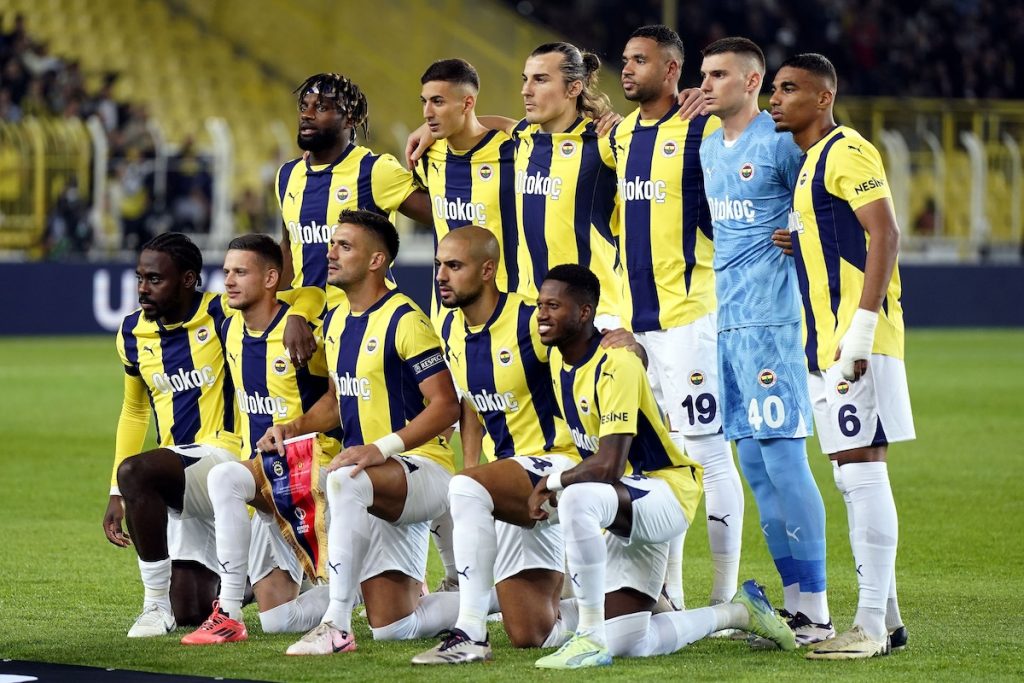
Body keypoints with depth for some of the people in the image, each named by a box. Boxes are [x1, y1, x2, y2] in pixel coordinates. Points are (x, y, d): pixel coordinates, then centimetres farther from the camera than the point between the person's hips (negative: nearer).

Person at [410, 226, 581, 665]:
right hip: (509, 488, 8)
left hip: (556, 464, -8)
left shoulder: (531, 323, -16)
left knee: (465, 487, -35)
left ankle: (470, 634, -31)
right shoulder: (452, 331, 7)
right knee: (531, 636, 3)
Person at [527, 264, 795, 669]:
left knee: (576, 498, -40)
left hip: (666, 494, -9)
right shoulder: (559, 358, 5)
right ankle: (737, 612, 23)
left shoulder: (615, 366, -21)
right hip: (625, 507, 9)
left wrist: (552, 484, -16)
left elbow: (609, 467, -28)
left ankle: (590, 636, -32)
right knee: (631, 645, 1)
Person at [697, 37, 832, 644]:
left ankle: (817, 612, -8)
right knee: (755, 465, 8)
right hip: (721, 321, 8)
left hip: (768, 320, -8)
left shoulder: (780, 143, -8)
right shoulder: (707, 148, 16)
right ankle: (795, 602, 13)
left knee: (783, 458, -10)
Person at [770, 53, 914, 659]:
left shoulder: (847, 152, -10)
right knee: (854, 473, 11)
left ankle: (871, 626, -10)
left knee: (861, 468, -10)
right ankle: (885, 616, 15)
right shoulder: (811, 160, 20)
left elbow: (885, 235, -19)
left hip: (859, 339, -10)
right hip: (828, 342, 10)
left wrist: (862, 327, -24)